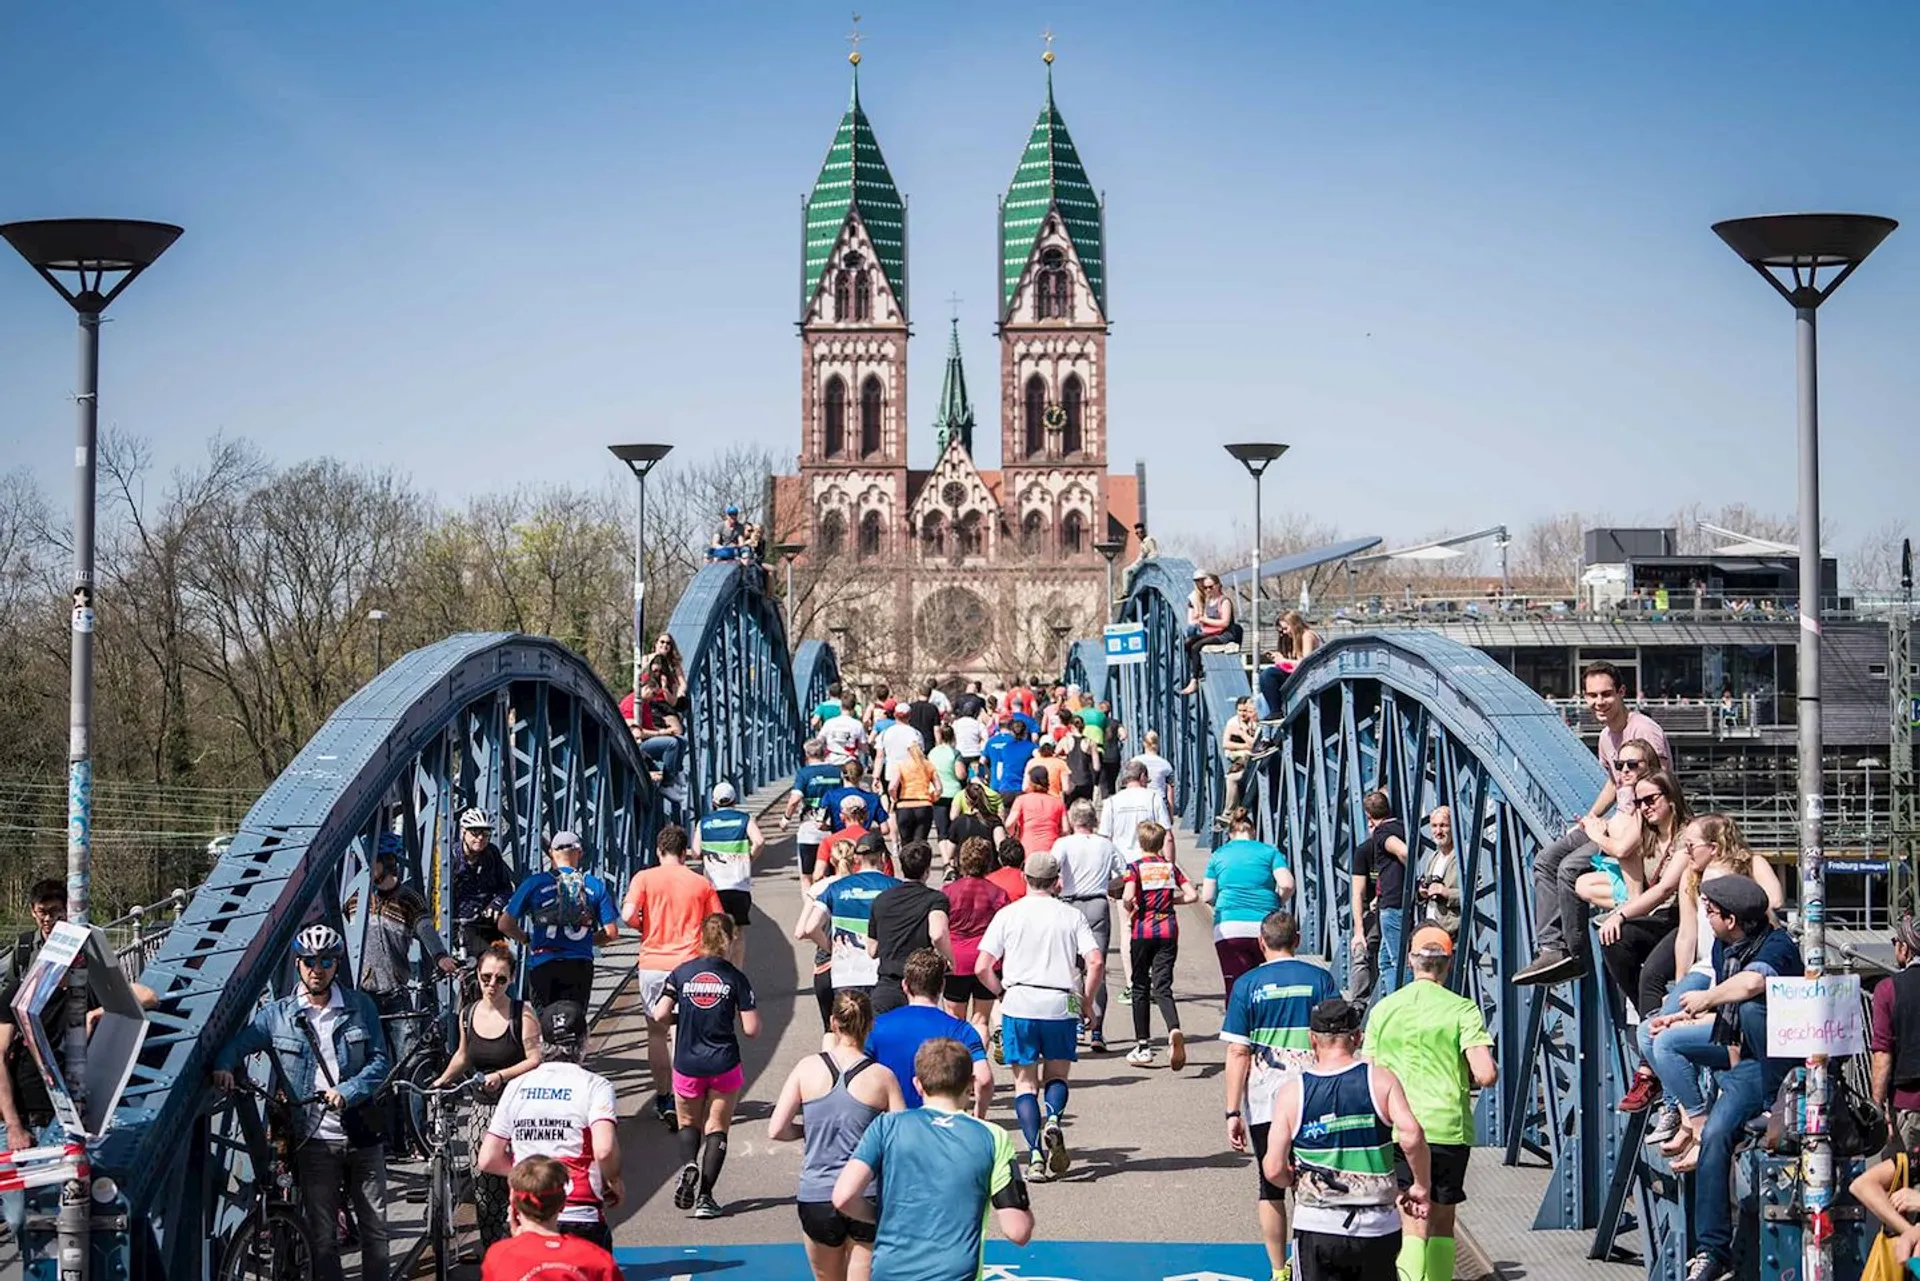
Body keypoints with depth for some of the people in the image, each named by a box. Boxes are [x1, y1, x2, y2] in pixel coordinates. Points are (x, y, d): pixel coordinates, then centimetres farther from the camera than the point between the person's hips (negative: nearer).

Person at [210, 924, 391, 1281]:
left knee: (376, 1229, 7)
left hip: (362, 1135, 1)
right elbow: (236, 1042, -1)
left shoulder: (360, 1007, 4)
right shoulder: (276, 1015, 3)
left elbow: (380, 1061, 0)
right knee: (323, 1237, 2)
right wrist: (222, 1066, -24)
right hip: (314, 1141, -1)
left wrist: (347, 1092, -16)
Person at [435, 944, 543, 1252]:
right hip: (484, 1109, 5)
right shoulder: (468, 1015, 8)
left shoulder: (522, 1013, -7)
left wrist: (502, 1075, -22)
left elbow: (536, 1060, -12)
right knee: (484, 1189, 3)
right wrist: (442, 1080, 13)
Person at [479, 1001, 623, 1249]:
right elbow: (604, 1150, -20)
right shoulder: (594, 1086, -4)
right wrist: (615, 1183, 0)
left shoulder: (516, 1087, 9)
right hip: (580, 1218, -4)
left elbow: (488, 1160, 9)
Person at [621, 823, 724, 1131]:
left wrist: (644, 926, 9)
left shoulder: (644, 878, -1)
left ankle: (663, 1097, 19)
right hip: (689, 964, 0)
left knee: (656, 1032, 14)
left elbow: (628, 914, -12)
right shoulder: (701, 883, 3)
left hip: (652, 964, 0)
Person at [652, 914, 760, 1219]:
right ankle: (705, 1196, 1)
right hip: (724, 1064, -1)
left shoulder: (681, 973, -4)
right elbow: (751, 1028, -9)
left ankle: (688, 1165, -10)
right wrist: (751, 1008, 11)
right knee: (717, 1129, 10)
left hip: (687, 1065, 1)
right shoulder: (735, 978, -7)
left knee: (688, 1124, 20)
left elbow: (660, 1015, -8)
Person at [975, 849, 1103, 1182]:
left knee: (1025, 1082, 8)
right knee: (1056, 1076, 17)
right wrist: (1086, 1001, 7)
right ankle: (1054, 1119, -14)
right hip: (1061, 1005, 0)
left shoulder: (1008, 914, 3)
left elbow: (982, 968, -4)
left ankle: (1035, 1154, -5)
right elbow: (1096, 963, -7)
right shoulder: (1071, 917, 4)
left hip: (1019, 1005, 0)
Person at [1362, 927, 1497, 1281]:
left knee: (1413, 1225, -2)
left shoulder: (1383, 1008, 4)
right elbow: (1485, 1074, -13)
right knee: (1442, 1223, 14)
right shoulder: (1461, 1009, -4)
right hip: (1448, 1128, -1)